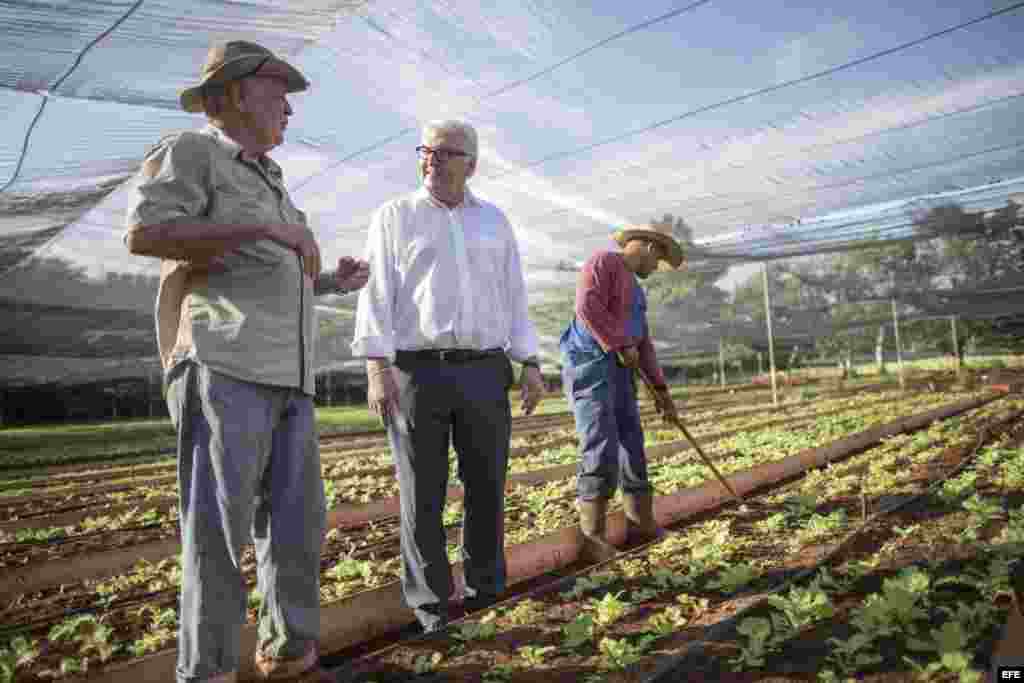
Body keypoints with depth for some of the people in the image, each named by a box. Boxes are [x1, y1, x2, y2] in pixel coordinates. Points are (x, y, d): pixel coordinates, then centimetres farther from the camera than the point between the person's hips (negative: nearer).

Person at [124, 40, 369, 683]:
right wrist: (266, 228, -14)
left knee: (297, 521, 6)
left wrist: (332, 282, 18)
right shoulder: (191, 152, 4)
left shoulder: (267, 183, 28)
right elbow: (145, 235, -13)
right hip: (222, 367, -7)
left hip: (285, 376, 8)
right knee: (220, 526, -7)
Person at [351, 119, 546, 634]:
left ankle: (486, 590, 26)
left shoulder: (494, 221, 15)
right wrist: (377, 369, -13)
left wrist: (530, 365, 5)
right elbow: (376, 294, -2)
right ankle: (430, 602, 18)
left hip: (484, 372, 3)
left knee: (487, 486, 8)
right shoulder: (394, 216, 7)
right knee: (422, 494, 3)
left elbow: (514, 297, 14)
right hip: (417, 371, -2)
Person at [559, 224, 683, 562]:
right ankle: (592, 536, -7)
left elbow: (643, 345, 22)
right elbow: (588, 306, -21)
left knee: (633, 447, 10)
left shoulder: (634, 289, 25)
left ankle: (642, 524, 21)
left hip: (618, 371, 9)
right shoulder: (604, 261, -3)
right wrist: (622, 345, -15)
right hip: (589, 365, -9)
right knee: (602, 451, -15)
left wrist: (660, 389, 17)